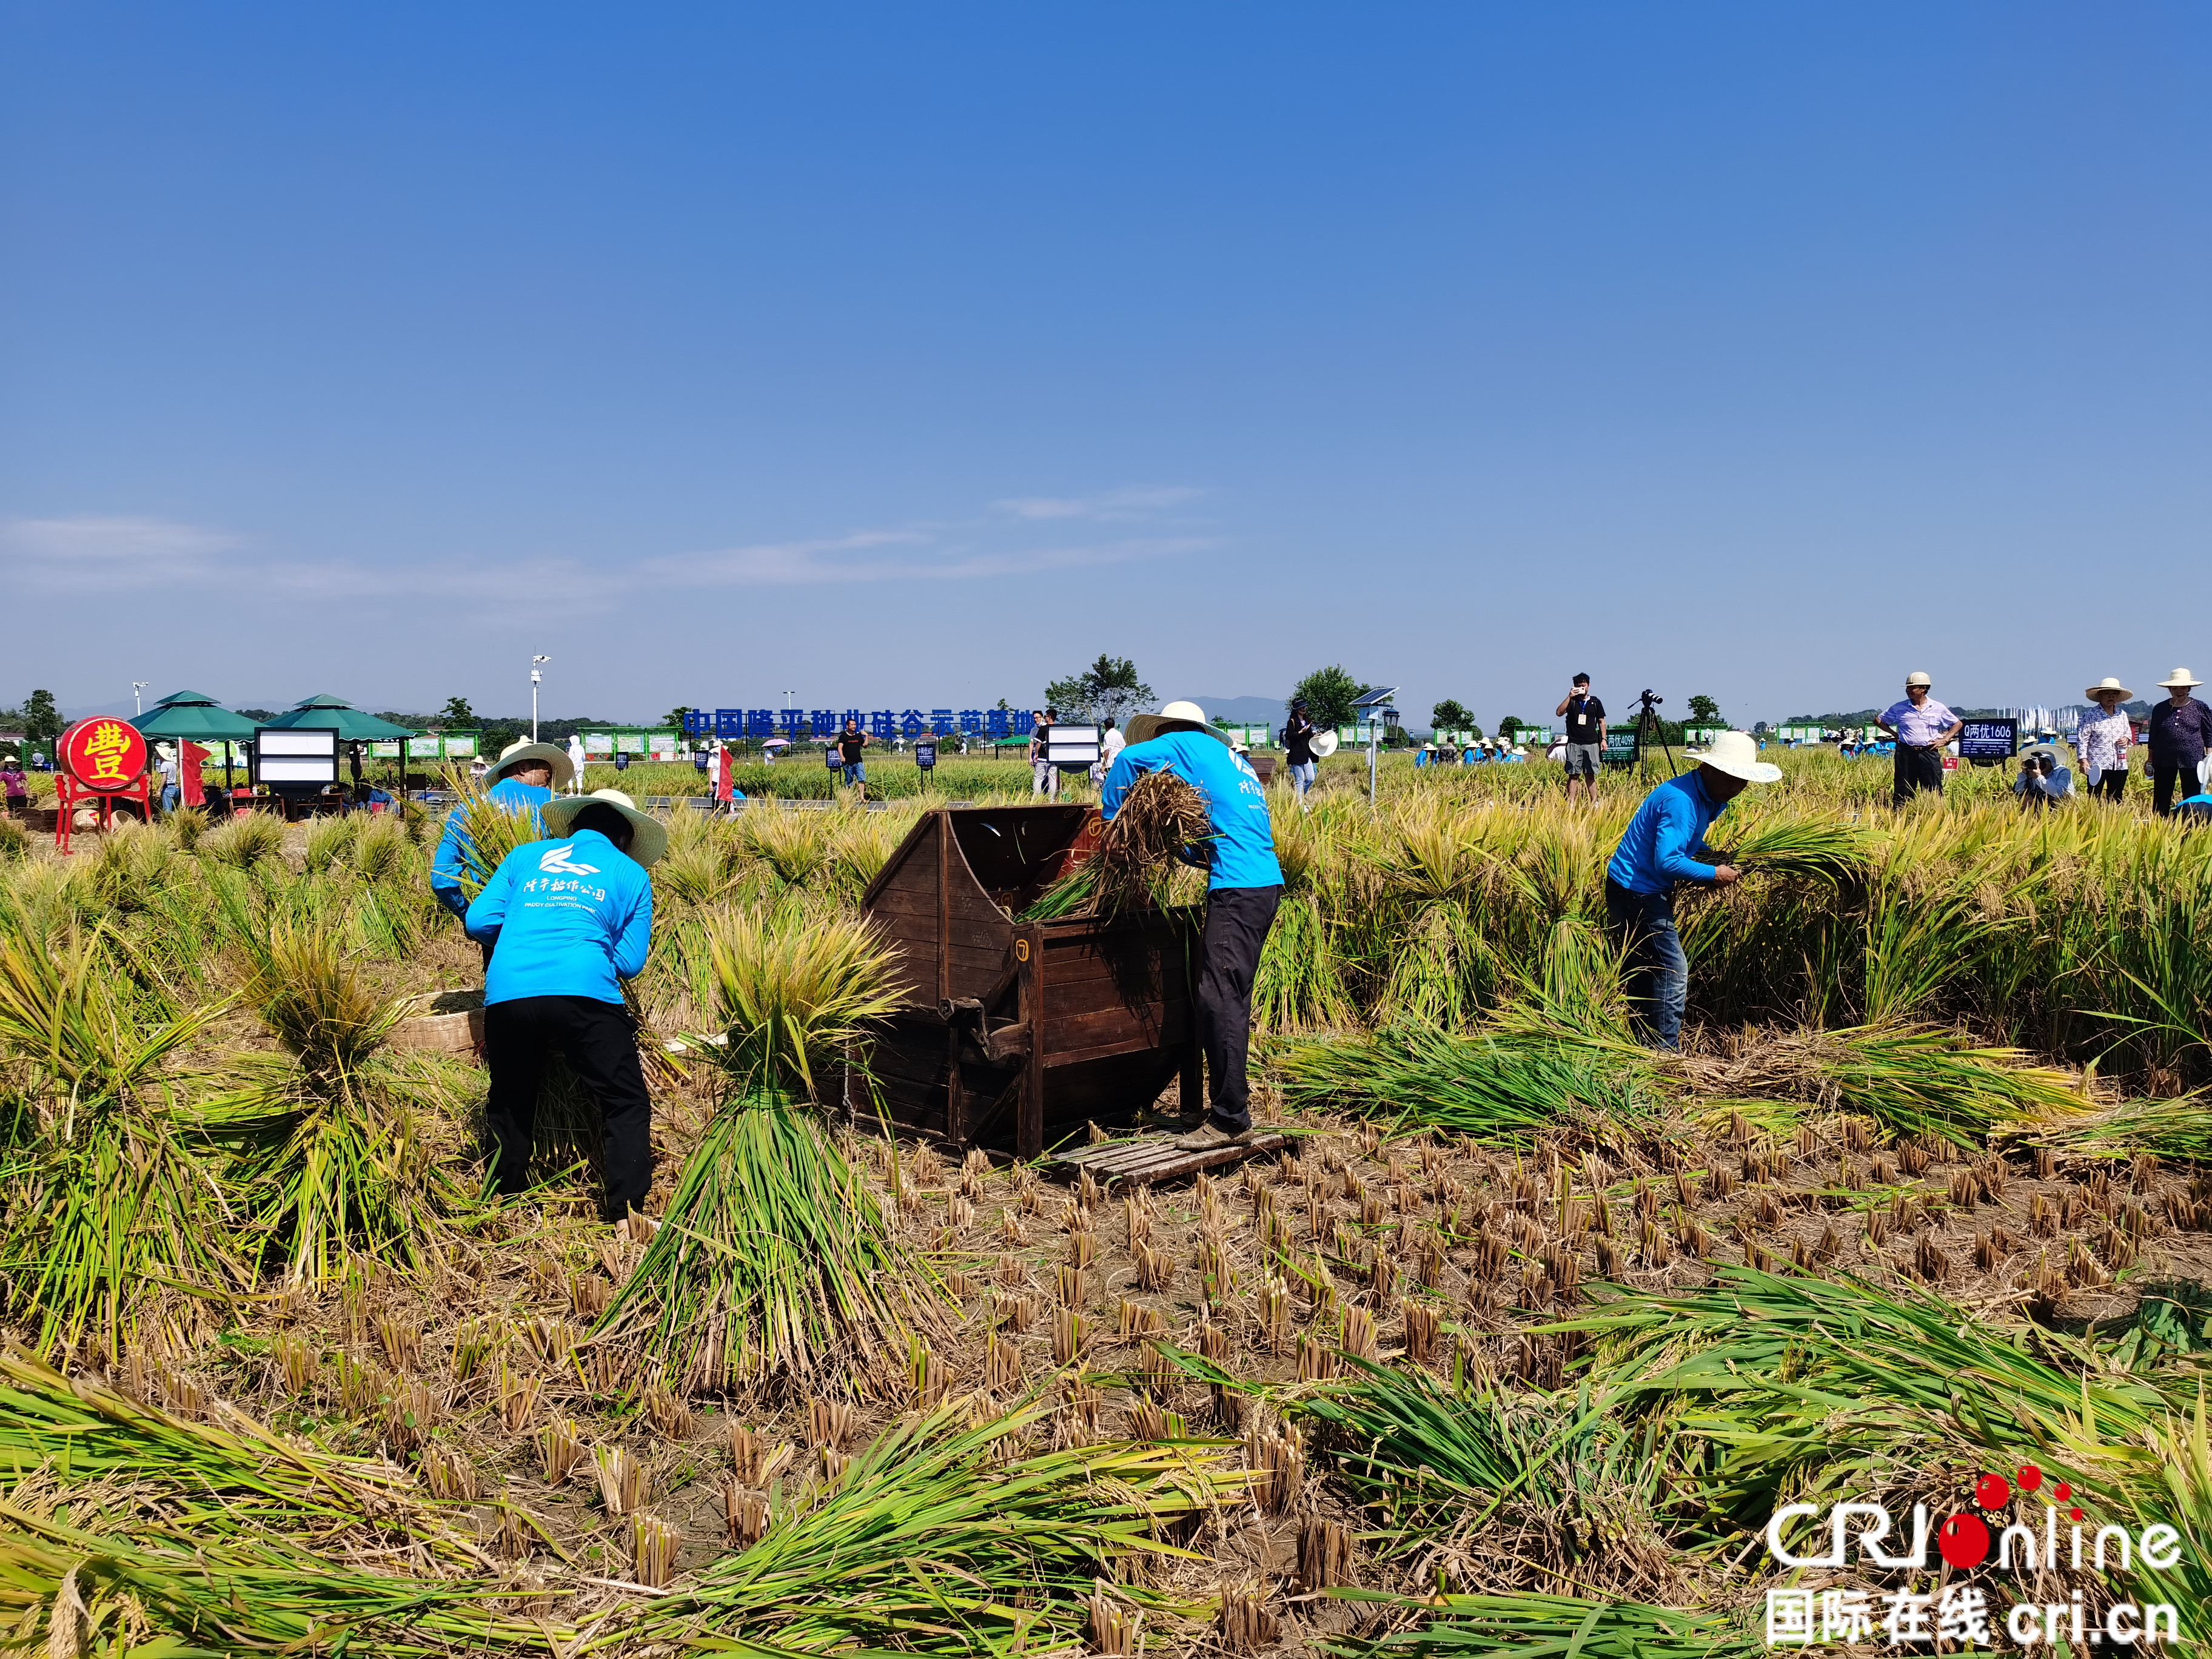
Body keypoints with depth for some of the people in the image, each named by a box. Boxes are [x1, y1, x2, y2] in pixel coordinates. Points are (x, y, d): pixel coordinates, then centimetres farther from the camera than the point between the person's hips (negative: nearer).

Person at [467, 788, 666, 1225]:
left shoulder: (525, 857, 23)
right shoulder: (631, 873, 18)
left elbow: (480, 922, 15)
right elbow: (630, 961, 13)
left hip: (506, 995, 3)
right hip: (585, 994, -3)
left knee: (509, 1105, 24)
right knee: (627, 1106, 8)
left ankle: (503, 1206, 32)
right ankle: (627, 1213, 2)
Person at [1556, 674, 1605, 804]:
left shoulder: (1595, 702, 12)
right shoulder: (1571, 701, 8)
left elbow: (1601, 722, 15)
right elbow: (1559, 712, -9)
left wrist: (1603, 739, 6)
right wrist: (1569, 696, -12)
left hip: (1591, 744, 1)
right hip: (1574, 744, -1)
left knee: (1590, 775, 1)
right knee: (1573, 775, -3)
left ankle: (1594, 803, 1)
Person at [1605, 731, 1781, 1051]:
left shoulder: (1708, 799, 8)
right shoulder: (1681, 801, -25)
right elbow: (1667, 862, -30)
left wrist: (1711, 854, 8)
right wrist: (1714, 874, -18)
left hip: (1634, 888, 11)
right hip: (1636, 890, -11)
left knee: (1646, 965, 17)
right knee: (1672, 969, -8)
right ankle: (1665, 1050, -2)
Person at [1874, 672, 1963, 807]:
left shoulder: (1938, 708, 5)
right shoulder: (1899, 707, 4)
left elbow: (1958, 724, 16)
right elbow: (1878, 720, 14)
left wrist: (1944, 740, 3)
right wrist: (1894, 734, 4)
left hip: (1929, 754, 0)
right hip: (1906, 753, 0)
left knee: (1934, 791, -1)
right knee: (1902, 791, 0)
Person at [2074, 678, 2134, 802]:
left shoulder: (2122, 715, 12)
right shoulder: (2090, 716, -5)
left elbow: (2129, 733, 26)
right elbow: (2081, 739, -8)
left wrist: (2127, 739, 1)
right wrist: (2083, 760, -17)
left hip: (2119, 765, 6)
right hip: (2097, 766, -6)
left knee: (2116, 799, 11)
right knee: (2094, 800, -5)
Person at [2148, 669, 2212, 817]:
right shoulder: (2159, 709, 6)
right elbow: (2153, 737, 11)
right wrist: (2150, 761, 10)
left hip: (2192, 760, -1)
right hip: (2165, 761, 1)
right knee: (2161, 801, 4)